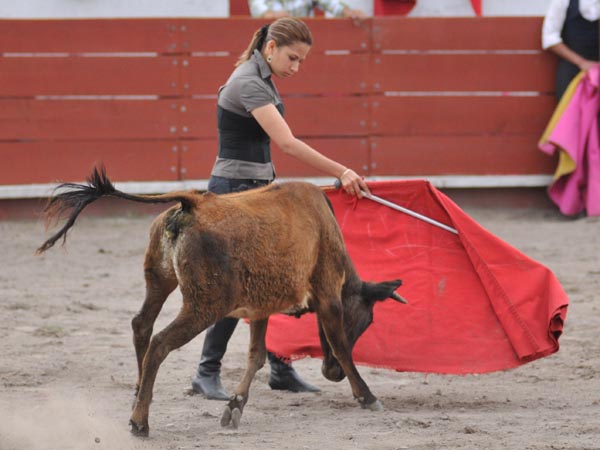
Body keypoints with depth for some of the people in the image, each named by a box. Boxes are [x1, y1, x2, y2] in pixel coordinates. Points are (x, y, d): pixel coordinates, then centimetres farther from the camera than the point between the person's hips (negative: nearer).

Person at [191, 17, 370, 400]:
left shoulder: (263, 79, 12)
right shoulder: (248, 84, -20)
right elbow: (288, 143, -27)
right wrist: (341, 172, -27)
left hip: (258, 189, 10)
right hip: (234, 191, -10)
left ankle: (280, 369, 15)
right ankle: (207, 374, 3)